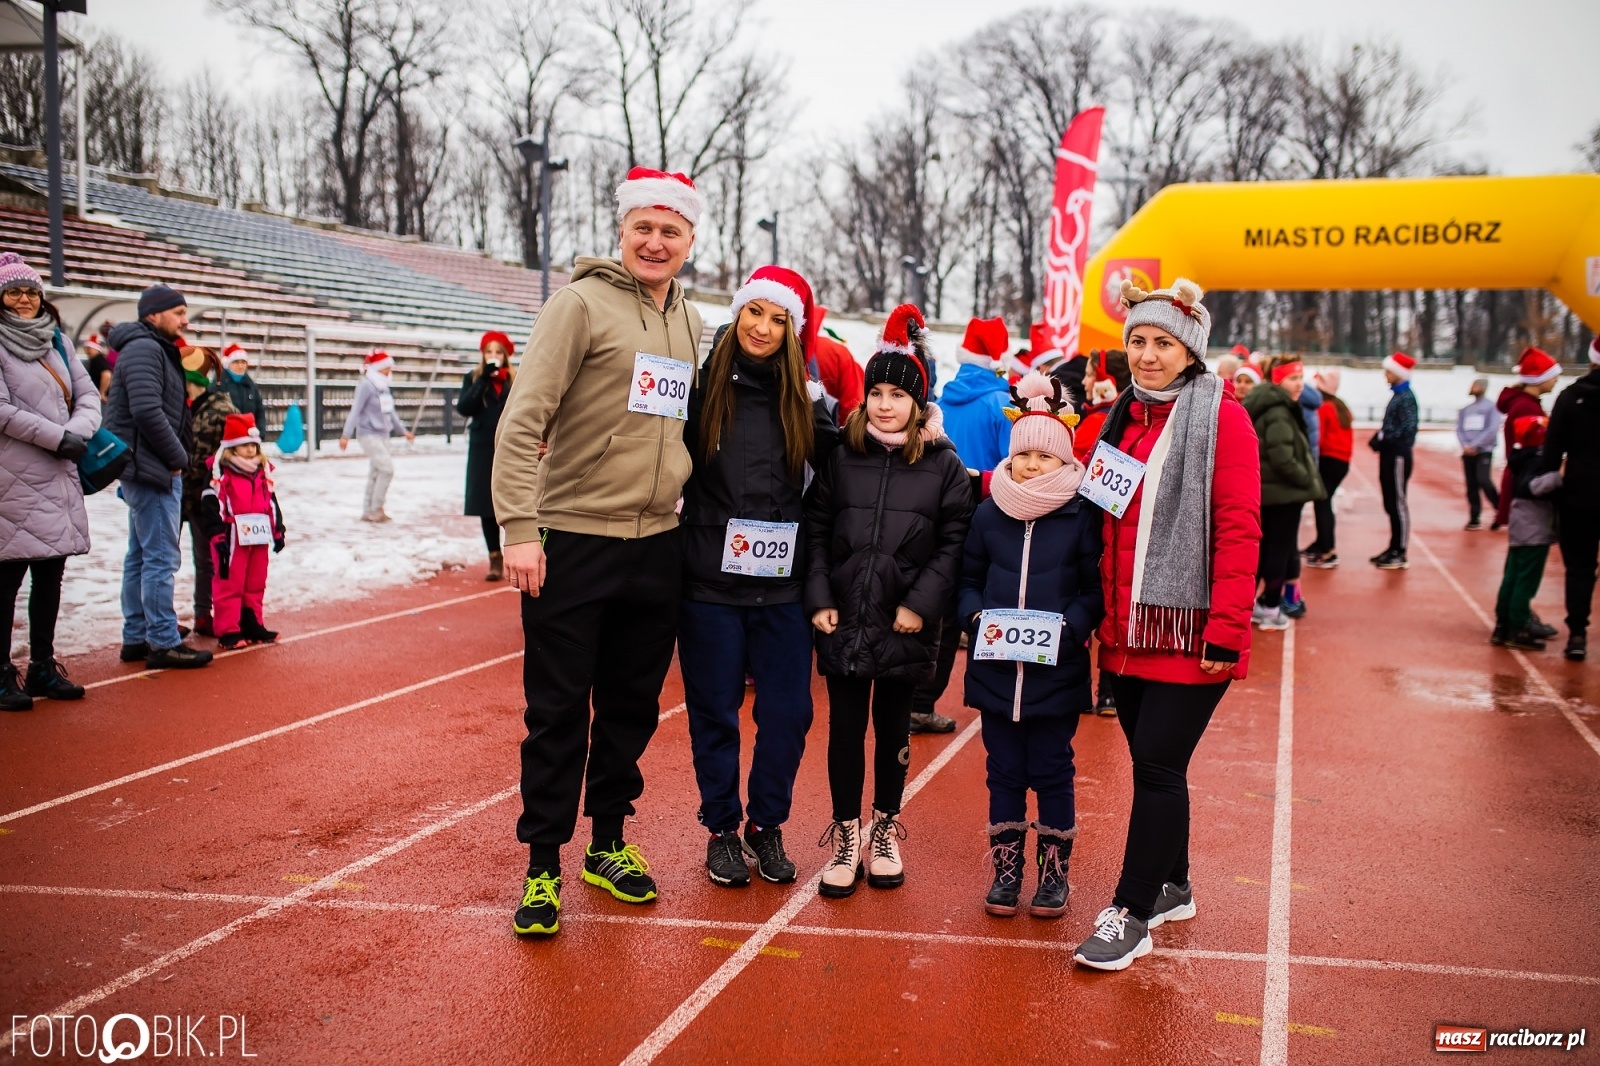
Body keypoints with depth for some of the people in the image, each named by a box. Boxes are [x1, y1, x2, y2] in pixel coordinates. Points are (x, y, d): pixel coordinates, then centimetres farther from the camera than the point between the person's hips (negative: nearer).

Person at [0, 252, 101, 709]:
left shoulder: (57, 340, 14)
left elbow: (88, 396, 11)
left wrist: (78, 432, -7)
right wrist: (58, 437, -14)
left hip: (59, 476, 6)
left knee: (51, 573, 11)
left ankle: (43, 667, 21)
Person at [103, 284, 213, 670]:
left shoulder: (157, 349, 18)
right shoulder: (144, 349, -13)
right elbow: (147, 412, -24)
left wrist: (176, 457, 9)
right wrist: (178, 458, -15)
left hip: (150, 469, 11)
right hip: (152, 469, -11)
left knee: (141, 556, 14)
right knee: (161, 558, -7)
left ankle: (136, 638, 21)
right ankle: (164, 644, -3)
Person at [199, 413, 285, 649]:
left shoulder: (263, 471, 12)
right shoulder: (220, 473, -9)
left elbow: (271, 502, 18)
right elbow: (211, 506, -12)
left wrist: (277, 531, 15)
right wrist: (218, 537, -16)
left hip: (259, 538, 7)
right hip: (232, 539, -6)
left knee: (256, 584, 13)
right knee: (229, 584, -2)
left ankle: (253, 625, 23)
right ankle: (228, 631, 2)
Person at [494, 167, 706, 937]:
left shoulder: (690, 321, 12)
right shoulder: (581, 303, -8)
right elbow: (523, 420, -14)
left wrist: (686, 512, 15)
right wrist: (520, 527, -21)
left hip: (657, 547, 6)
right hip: (573, 542, -6)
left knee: (632, 707, 14)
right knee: (558, 713, 2)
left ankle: (609, 844, 29)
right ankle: (543, 865, 14)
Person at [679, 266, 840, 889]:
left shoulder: (802, 400, 6)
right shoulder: (703, 388, -2)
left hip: (782, 585, 2)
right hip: (711, 582, -2)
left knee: (788, 712, 5)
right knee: (715, 713, 7)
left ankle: (767, 826, 24)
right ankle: (722, 829, 24)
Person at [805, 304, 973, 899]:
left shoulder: (943, 465, 0)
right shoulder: (841, 458, 4)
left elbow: (954, 542, -3)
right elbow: (815, 530, 5)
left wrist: (922, 604, -11)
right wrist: (819, 598, -5)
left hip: (905, 627, -1)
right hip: (843, 621, 1)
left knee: (893, 729, 12)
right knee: (845, 728, 7)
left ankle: (884, 832, 28)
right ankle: (846, 835, 19)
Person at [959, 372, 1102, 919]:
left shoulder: (1082, 516, -5)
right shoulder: (988, 514, 4)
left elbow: (1096, 588, -4)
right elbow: (967, 578, 11)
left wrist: (1071, 625, -19)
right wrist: (975, 615, -7)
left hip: (1057, 670, -2)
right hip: (995, 667, 3)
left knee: (1052, 772, 7)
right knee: (1004, 772, 11)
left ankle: (1054, 874, 21)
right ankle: (1006, 870, 22)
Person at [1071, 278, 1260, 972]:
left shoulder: (1220, 417, -8)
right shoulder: (1123, 419, 12)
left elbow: (1238, 529, -13)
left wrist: (1226, 630, -18)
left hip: (1189, 631, -6)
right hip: (1128, 629, 6)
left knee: (1157, 766, -4)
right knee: (1154, 765, 14)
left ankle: (1131, 915, 5)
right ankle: (1173, 889, 30)